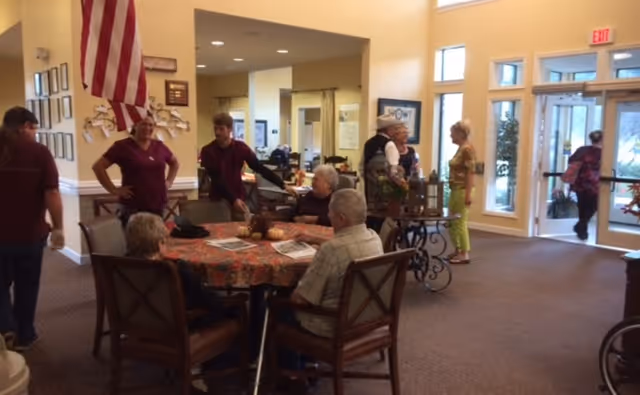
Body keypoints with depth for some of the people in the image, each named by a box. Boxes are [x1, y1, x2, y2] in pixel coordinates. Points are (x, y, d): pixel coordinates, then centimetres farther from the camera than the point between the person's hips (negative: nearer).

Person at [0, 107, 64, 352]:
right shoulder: (39, 152, -8)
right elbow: (52, 194, -14)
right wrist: (58, 228, -7)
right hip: (30, 233, -2)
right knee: (26, 286, 13)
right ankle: (24, 336, 25)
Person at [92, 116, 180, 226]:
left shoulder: (159, 146, 9)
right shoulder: (122, 146, -4)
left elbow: (175, 163, 26)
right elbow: (98, 166, -6)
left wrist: (169, 182, 13)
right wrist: (113, 189, -10)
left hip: (158, 206, 5)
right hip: (132, 208, -5)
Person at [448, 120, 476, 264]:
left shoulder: (467, 149, -14)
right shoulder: (460, 148, 14)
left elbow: (470, 173, -19)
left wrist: (468, 194, -22)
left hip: (463, 190, -10)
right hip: (455, 190, 10)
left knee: (460, 222, -4)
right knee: (451, 221, 14)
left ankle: (464, 254, 5)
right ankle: (458, 251, 25)